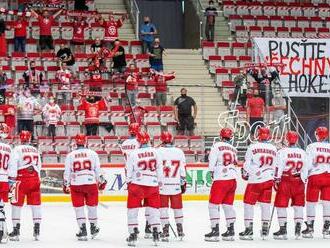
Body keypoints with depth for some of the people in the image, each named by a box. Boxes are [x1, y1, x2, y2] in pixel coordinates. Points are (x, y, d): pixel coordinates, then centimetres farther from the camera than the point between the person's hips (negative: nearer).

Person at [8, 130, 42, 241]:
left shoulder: (17, 149, -4)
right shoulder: (35, 150, 15)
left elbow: (12, 165, -12)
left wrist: (11, 180, -11)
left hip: (21, 180, -4)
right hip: (35, 180, 5)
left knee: (17, 204, 1)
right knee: (36, 204, 8)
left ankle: (16, 230, -1)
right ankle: (37, 230, 8)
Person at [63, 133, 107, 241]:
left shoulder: (70, 155, 2)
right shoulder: (92, 153, 2)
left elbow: (67, 172, 2)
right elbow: (98, 170, 4)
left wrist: (66, 185, 12)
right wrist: (102, 181, 16)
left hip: (76, 184, -1)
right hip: (91, 183, 1)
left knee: (79, 207, 7)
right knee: (92, 206, 15)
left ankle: (83, 231, 3)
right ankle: (93, 229, 27)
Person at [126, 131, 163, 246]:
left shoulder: (133, 154, -7)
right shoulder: (155, 152, -1)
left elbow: (129, 171, -1)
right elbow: (159, 168, 6)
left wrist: (129, 182, 16)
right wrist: (160, 182, 17)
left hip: (137, 185, -2)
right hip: (153, 184, 2)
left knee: (132, 209, 8)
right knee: (154, 209, 12)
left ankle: (133, 234, 4)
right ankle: (156, 233, 7)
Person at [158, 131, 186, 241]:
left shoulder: (157, 152, -7)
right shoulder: (179, 152, 2)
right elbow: (183, 170, 6)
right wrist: (183, 184, 16)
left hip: (161, 185, -2)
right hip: (176, 185, 2)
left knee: (163, 208, 4)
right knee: (177, 207, 13)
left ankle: (165, 232, -1)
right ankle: (180, 230, 17)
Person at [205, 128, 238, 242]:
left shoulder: (217, 146, -6)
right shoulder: (233, 149, 14)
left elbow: (212, 160, -10)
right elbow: (235, 164, 17)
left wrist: (212, 172, 4)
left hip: (221, 180, -7)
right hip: (233, 180, 7)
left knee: (213, 204, -1)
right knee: (228, 205, 15)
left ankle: (215, 231, -6)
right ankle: (230, 230, 15)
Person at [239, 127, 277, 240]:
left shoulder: (253, 147, -9)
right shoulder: (273, 149, 6)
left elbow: (247, 163, -5)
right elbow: (275, 166, 13)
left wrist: (245, 173, 13)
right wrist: (275, 178, 26)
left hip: (255, 180, -5)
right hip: (268, 180, 5)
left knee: (249, 203, 3)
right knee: (265, 204, 11)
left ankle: (249, 228, -1)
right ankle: (265, 229, 13)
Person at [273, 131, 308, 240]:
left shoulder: (282, 152, -9)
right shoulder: (302, 153, 4)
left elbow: (278, 168, -10)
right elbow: (305, 170, 10)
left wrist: (276, 181, -2)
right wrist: (303, 182, 20)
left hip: (285, 181, -4)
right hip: (298, 182, 4)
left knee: (281, 205, 3)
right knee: (299, 205, 11)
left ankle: (283, 230, 1)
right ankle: (298, 230, 8)